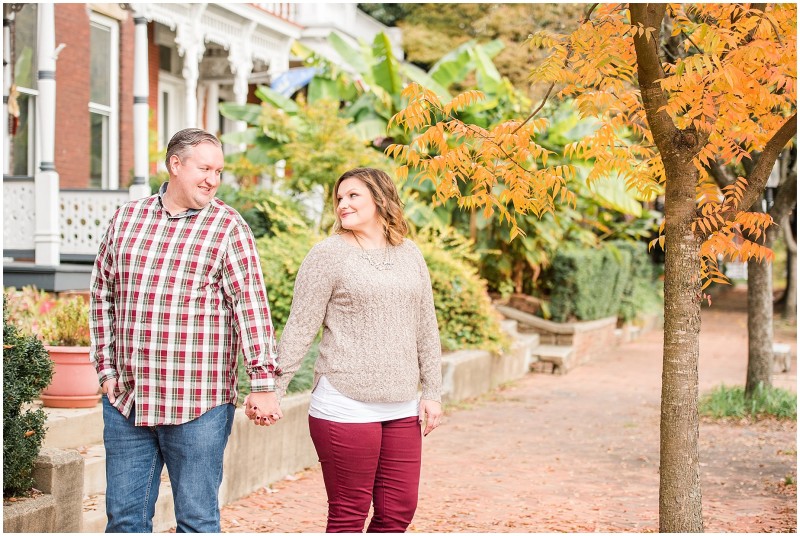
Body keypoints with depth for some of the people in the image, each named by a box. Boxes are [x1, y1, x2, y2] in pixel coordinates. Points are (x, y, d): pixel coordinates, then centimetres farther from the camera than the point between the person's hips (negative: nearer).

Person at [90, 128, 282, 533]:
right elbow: (102, 294, 16)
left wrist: (263, 384, -14)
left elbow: (250, 305, -8)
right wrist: (106, 368, 9)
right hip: (126, 399, 4)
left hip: (197, 405, -4)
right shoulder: (126, 218, 10)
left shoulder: (227, 226, -2)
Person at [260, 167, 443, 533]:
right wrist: (272, 389, -10)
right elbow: (299, 328, -5)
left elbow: (426, 330, 15)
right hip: (346, 407, -5)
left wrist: (432, 392, 13)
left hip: (401, 409, 5)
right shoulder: (329, 254, -3)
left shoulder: (409, 254, 11)